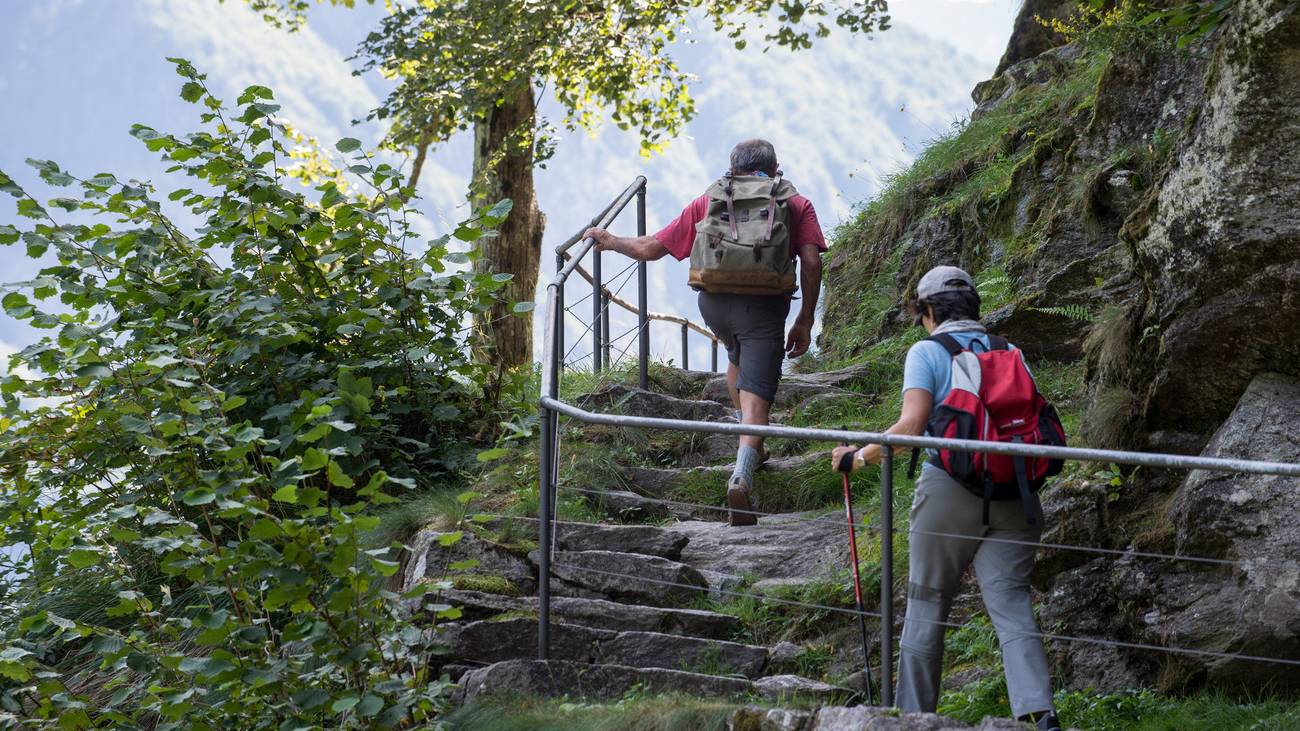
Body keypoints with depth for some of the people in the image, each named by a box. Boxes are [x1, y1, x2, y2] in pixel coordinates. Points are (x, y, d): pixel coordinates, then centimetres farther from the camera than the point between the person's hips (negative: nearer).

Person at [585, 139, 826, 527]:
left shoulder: (708, 202, 18)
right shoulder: (796, 204, 15)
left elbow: (651, 248, 17)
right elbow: (812, 262, 1)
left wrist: (612, 242, 35)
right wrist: (805, 322, 5)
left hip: (714, 302, 3)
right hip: (763, 306, -3)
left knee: (737, 358, 33)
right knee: (755, 393, -5)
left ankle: (752, 447, 40)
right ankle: (742, 475, -26)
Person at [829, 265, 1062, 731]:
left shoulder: (927, 352, 1)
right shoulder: (1009, 353, 14)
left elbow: (912, 423, -11)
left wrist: (862, 455, 1)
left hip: (950, 488, -3)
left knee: (926, 606, 9)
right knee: (1011, 603, -3)